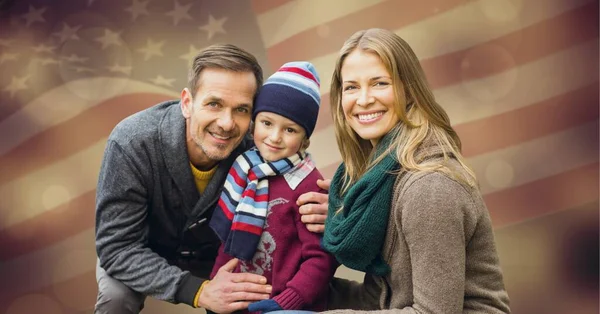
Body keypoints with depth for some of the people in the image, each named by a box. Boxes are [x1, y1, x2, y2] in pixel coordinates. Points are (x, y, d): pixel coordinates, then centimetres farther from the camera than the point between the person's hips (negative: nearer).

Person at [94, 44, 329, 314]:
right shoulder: (132, 143, -33)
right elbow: (117, 248, -31)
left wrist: (313, 216, -37)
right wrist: (198, 291, -42)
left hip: (216, 259, 2)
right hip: (141, 256, -2)